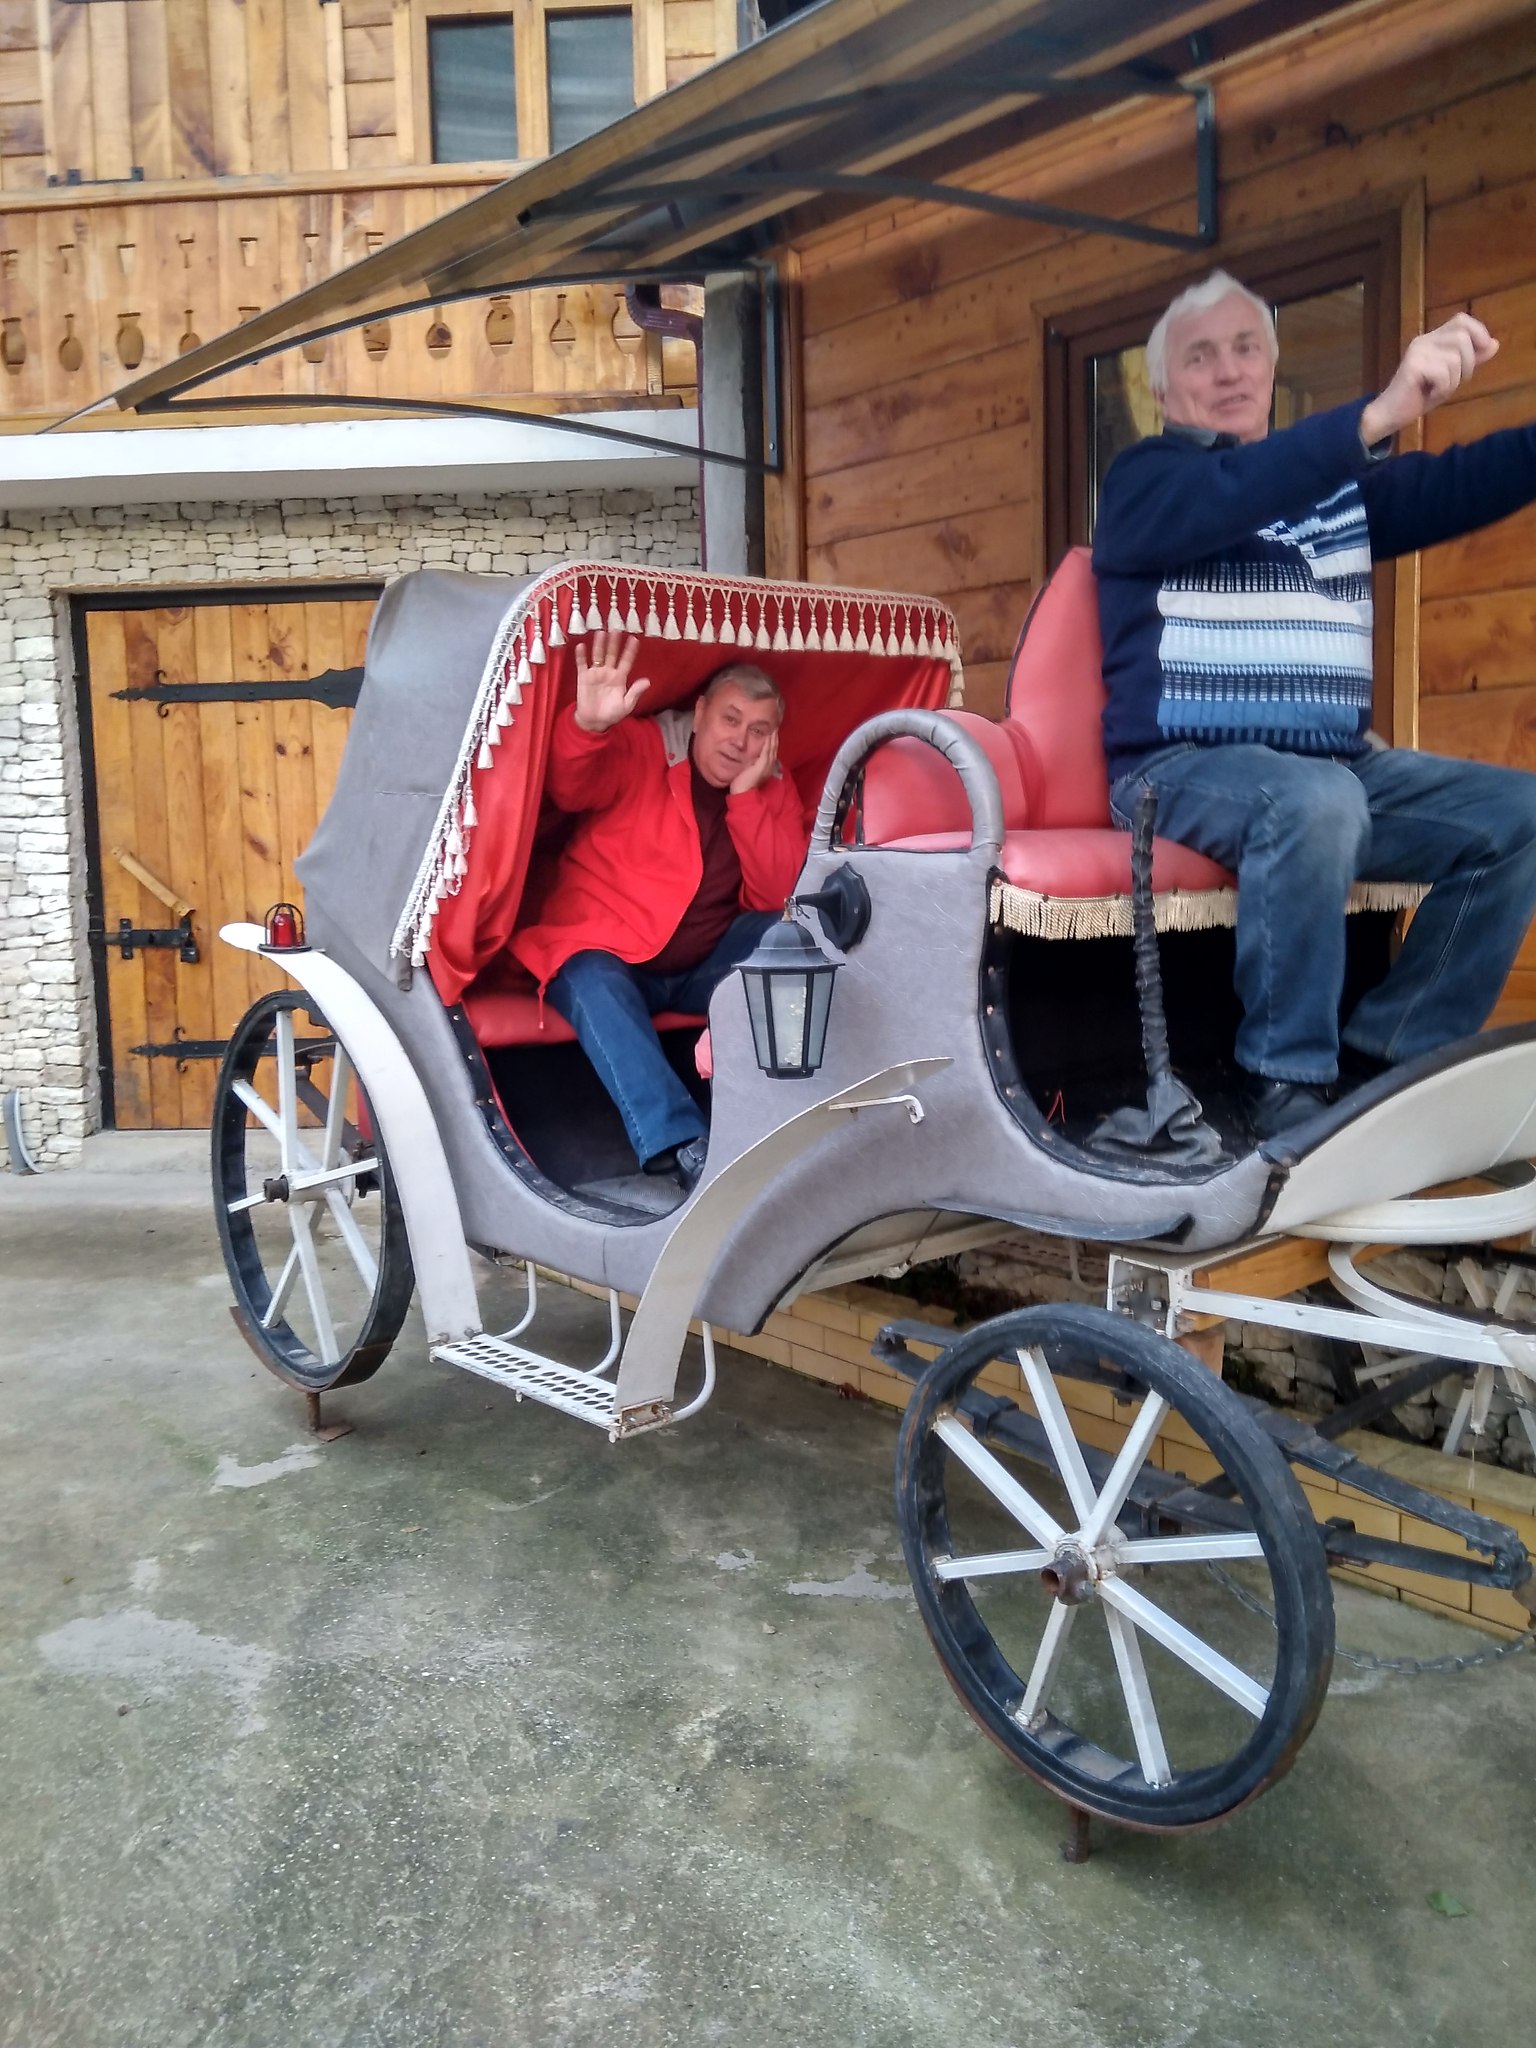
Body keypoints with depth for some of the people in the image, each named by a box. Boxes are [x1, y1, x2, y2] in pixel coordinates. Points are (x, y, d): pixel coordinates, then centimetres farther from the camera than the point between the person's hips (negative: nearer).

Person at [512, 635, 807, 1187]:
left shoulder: (775, 789, 4)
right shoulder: (638, 748, -7)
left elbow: (777, 897, -8)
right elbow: (569, 787, -26)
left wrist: (746, 795, -17)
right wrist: (588, 725, -48)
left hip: (705, 968, 4)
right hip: (603, 955, -4)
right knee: (596, 987, -35)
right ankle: (685, 1149, -47)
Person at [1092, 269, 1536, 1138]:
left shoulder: (1342, 480, 19)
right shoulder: (1147, 480, 1)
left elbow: (1462, 484, 3)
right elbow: (1222, 500, -22)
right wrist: (1381, 413, -34)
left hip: (1341, 765, 6)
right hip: (1183, 768, -6)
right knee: (1315, 799, -36)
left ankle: (1385, 1057, -6)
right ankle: (1286, 1083, -23)